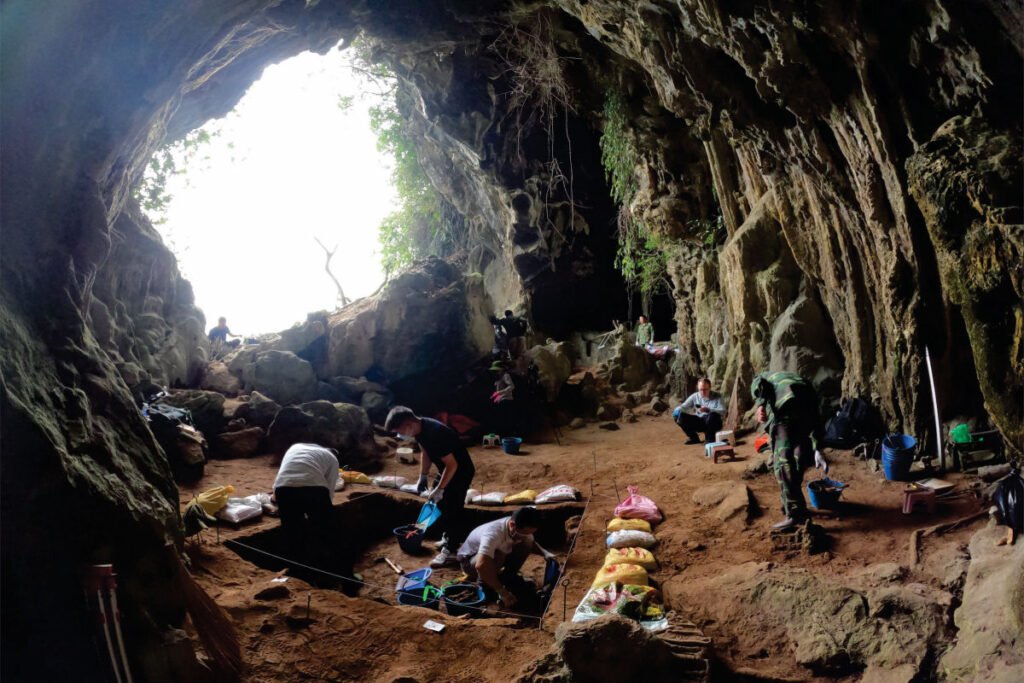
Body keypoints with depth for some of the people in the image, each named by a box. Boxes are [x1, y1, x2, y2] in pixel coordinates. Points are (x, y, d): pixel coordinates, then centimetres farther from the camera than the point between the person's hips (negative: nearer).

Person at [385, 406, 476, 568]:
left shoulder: (434, 433, -35)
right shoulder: (420, 430, -7)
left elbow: (452, 465, -30)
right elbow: (425, 453, 11)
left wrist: (439, 489, -24)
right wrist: (423, 477, 7)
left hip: (461, 471, -9)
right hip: (447, 470, 9)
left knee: (452, 509, -6)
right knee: (441, 505, 18)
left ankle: (450, 551, 2)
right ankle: (448, 538, 34)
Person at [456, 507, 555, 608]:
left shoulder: (522, 529, -18)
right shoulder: (494, 533, -41)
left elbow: (532, 543, 5)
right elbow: (481, 565, -53)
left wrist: (545, 553, -16)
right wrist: (503, 592, -47)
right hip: (469, 560, -6)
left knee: (527, 544, -14)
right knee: (497, 554, -37)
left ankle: (506, 578, 3)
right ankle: (483, 585, -12)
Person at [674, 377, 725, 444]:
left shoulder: (717, 396, -7)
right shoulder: (695, 396, 2)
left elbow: (723, 411, -18)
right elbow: (684, 406, 0)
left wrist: (708, 410, -33)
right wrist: (678, 410, -25)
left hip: (713, 423, -3)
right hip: (699, 423, 3)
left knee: (713, 415, -37)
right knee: (680, 416, -16)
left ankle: (709, 439, -13)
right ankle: (694, 438, 2)